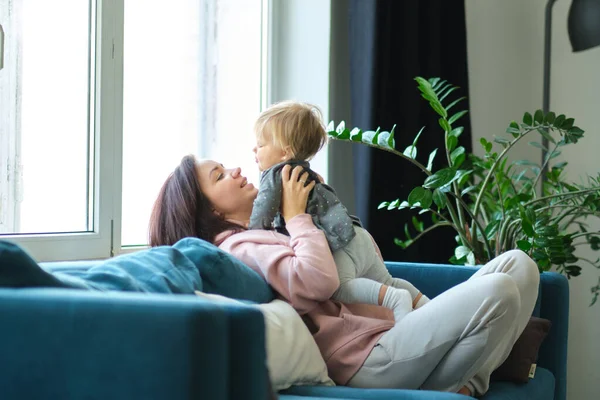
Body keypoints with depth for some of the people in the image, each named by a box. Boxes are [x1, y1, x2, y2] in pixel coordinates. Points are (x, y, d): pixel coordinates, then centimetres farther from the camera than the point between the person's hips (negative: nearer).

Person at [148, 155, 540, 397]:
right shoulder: (238, 247, -6)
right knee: (496, 292, -27)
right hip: (367, 357, -10)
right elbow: (319, 281, -22)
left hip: (387, 331, 10)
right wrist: (296, 215, -7)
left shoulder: (265, 234, 26)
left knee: (518, 263, 1)